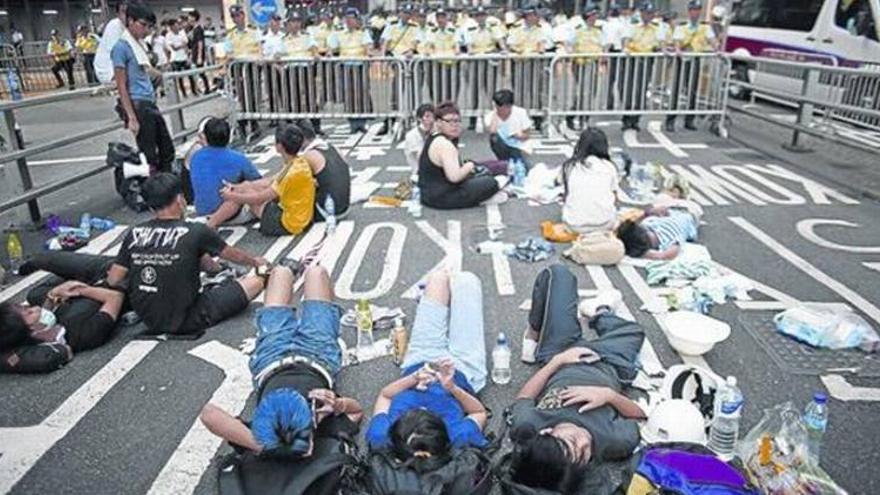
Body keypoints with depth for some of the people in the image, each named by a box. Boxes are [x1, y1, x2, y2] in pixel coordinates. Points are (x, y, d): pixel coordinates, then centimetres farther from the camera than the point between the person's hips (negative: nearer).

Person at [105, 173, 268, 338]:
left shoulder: (134, 233, -4)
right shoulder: (195, 232, -15)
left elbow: (113, 281, -1)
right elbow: (233, 255, 2)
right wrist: (256, 261, 22)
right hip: (186, 321, -6)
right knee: (255, 282, 1)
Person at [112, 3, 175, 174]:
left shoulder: (139, 44, 14)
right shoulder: (121, 47, -11)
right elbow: (121, 86, -14)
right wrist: (131, 118, -19)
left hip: (150, 104, 9)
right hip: (137, 105, -9)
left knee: (167, 150, 13)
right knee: (149, 155, -1)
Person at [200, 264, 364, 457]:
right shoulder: (329, 430, -42)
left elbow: (208, 412, -54)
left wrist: (258, 445, -59)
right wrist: (339, 404, -48)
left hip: (272, 358, 1)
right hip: (317, 356, 0)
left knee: (281, 271, 18)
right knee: (315, 271, 18)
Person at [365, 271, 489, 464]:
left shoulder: (381, 436, -38)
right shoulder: (460, 437, -42)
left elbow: (384, 394, -18)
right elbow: (480, 412, -21)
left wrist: (413, 379, -35)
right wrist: (453, 388, -39)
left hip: (418, 361, 2)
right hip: (463, 368, -1)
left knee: (439, 277, 10)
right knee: (466, 279, 8)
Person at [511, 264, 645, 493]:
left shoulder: (526, 427, -40)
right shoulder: (616, 443, -40)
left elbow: (523, 398, -16)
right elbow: (640, 414, -18)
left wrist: (556, 360, -18)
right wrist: (609, 394, -36)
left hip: (558, 354, 0)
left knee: (556, 274, 8)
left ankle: (533, 340, 29)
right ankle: (599, 312, 56)